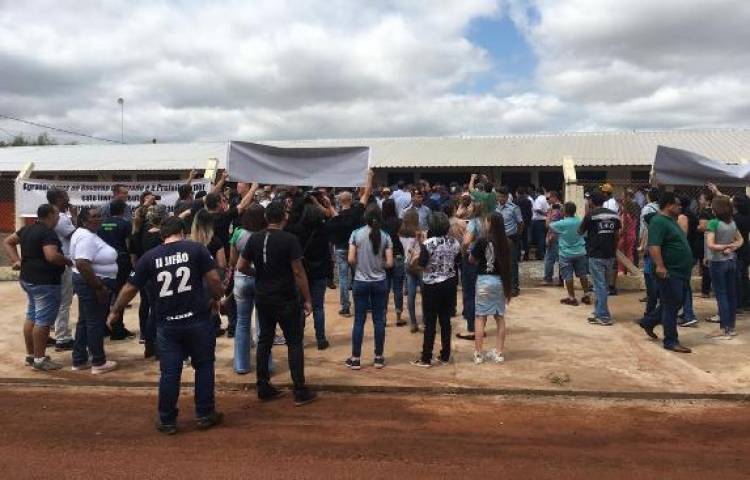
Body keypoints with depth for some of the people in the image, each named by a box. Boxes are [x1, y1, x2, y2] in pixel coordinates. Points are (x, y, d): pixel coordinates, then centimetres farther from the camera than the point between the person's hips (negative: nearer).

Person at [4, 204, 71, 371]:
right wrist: (68, 261, -13)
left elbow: (8, 242, 20)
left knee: (31, 317, 16)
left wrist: (17, 261, 12)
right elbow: (52, 256, -30)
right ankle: (39, 360, -1)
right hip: (45, 282, -10)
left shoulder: (27, 229, 12)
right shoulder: (48, 233, -19)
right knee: (43, 320, -5)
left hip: (28, 279, 10)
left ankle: (30, 355, 24)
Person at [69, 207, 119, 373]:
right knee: (95, 323, -1)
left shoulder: (88, 234, 13)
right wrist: (99, 287, -25)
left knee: (85, 321, 15)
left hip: (89, 284, 11)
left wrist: (99, 285, 22)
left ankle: (79, 361, 24)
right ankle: (98, 362, 10)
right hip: (92, 285, -11)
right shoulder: (86, 237, -20)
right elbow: (82, 265, -30)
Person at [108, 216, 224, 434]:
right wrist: (216, 298, 10)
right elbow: (214, 278, -9)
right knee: (204, 366, 14)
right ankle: (204, 415, 20)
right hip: (198, 320, -1)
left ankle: (167, 421, 18)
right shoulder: (196, 249, -3)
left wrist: (115, 311, 22)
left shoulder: (149, 257, 4)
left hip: (167, 324, 2)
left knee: (169, 372, 8)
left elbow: (130, 288, 7)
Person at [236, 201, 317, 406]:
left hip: (262, 298, 5)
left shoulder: (255, 238, 0)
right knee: (294, 343, 4)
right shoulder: (290, 239, -14)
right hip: (285, 299, -5)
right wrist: (307, 299, -8)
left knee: (264, 340, 14)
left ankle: (263, 388, 20)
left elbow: (241, 266, 4)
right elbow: (298, 272, -15)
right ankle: (300, 392, 7)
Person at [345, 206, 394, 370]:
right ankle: (379, 358, 16)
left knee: (359, 320, 5)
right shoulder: (385, 236, -4)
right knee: (379, 320, 9)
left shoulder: (356, 234, -7)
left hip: (360, 282, -1)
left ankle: (356, 359, 12)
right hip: (379, 282, 1)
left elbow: (351, 260, -9)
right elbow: (389, 263, -7)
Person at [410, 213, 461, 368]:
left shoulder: (428, 244, -14)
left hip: (432, 286, -4)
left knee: (430, 322, 0)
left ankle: (426, 358, 5)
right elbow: (457, 264, 7)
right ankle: (445, 356, 18)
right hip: (449, 284, 4)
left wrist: (420, 244, -6)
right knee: (446, 320, 11)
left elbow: (422, 264, -13)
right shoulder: (455, 243, 1)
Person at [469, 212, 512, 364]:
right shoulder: (505, 242, 1)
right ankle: (499, 353, 16)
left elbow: (472, 259, -2)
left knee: (481, 318, 2)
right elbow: (507, 264, 9)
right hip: (500, 280, 4)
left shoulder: (483, 240, -11)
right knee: (500, 317, 11)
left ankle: (478, 354, 5)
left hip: (485, 280, -4)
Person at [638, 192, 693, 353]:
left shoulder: (671, 220, 16)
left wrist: (687, 267, 28)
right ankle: (671, 341, 7)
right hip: (669, 273, -10)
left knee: (677, 303, 18)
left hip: (680, 272, 10)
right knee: (671, 306, -2)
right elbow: (654, 246, -27)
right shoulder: (658, 221, -16)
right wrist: (660, 266, -36)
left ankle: (647, 322, 30)